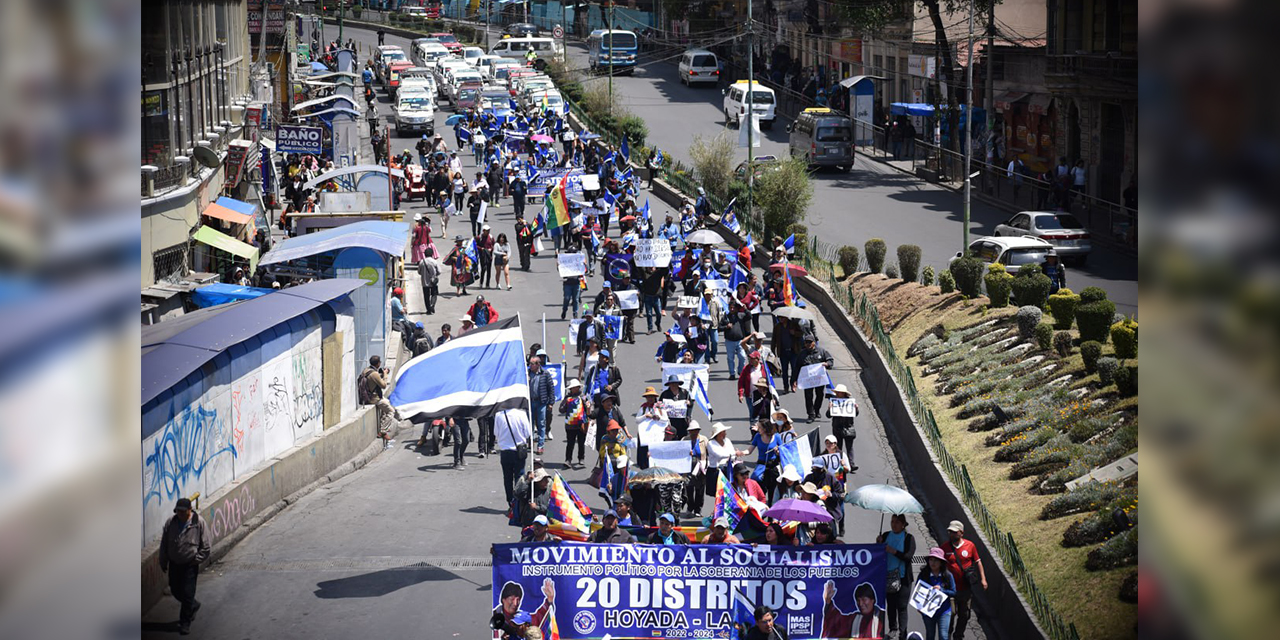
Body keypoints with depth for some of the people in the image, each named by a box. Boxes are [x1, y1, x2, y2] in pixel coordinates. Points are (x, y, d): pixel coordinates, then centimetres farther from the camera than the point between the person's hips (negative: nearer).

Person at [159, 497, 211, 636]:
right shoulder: (170, 523, -3)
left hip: (190, 565, -5)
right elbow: (164, 545, 7)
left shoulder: (199, 523, -13)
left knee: (187, 594, -3)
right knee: (175, 591, 14)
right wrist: (163, 563, 7)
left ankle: (185, 622, 11)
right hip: (174, 564, 5)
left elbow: (206, 547, -7)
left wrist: (196, 559, -12)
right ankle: (193, 605, 42)